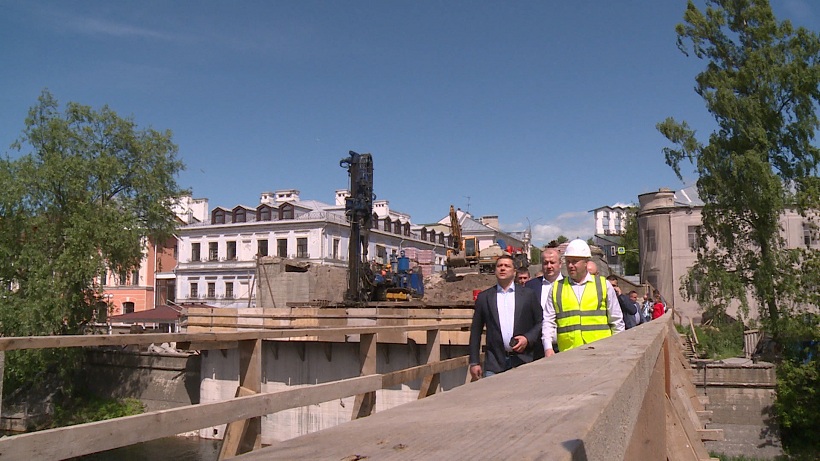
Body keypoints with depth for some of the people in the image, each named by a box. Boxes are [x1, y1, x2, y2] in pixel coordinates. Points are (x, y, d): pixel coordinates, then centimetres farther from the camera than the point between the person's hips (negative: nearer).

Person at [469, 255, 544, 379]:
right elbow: (475, 331, 9)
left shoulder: (528, 294, 8)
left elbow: (540, 323, 9)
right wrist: (474, 362, 5)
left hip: (523, 362, 0)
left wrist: (528, 339, -9)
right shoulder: (484, 297, 9)